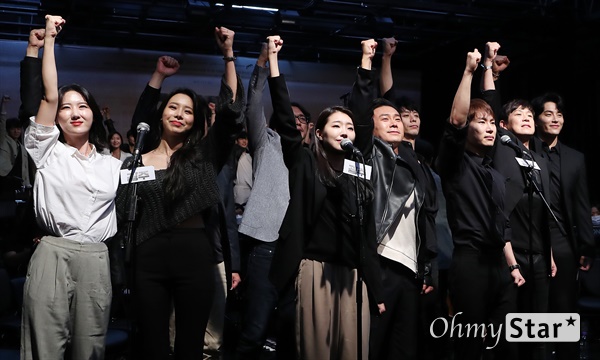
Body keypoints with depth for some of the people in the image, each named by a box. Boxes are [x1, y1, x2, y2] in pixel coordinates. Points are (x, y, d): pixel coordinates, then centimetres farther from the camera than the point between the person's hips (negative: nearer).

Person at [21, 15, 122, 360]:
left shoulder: (112, 165, 15)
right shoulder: (47, 152, 6)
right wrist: (49, 40, -3)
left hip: (96, 259, 2)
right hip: (53, 254, -2)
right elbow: (49, 96, -3)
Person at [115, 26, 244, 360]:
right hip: (149, 258, 0)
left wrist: (228, 55, -4)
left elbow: (231, 111, -1)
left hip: (195, 255, 0)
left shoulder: (203, 156, 4)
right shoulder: (136, 162, 8)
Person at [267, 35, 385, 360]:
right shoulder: (306, 164, 6)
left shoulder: (360, 178, 14)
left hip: (354, 274, 3)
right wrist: (272, 58, -10)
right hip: (316, 269, -3)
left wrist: (376, 291, 10)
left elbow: (369, 238, 13)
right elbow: (285, 119, -6)